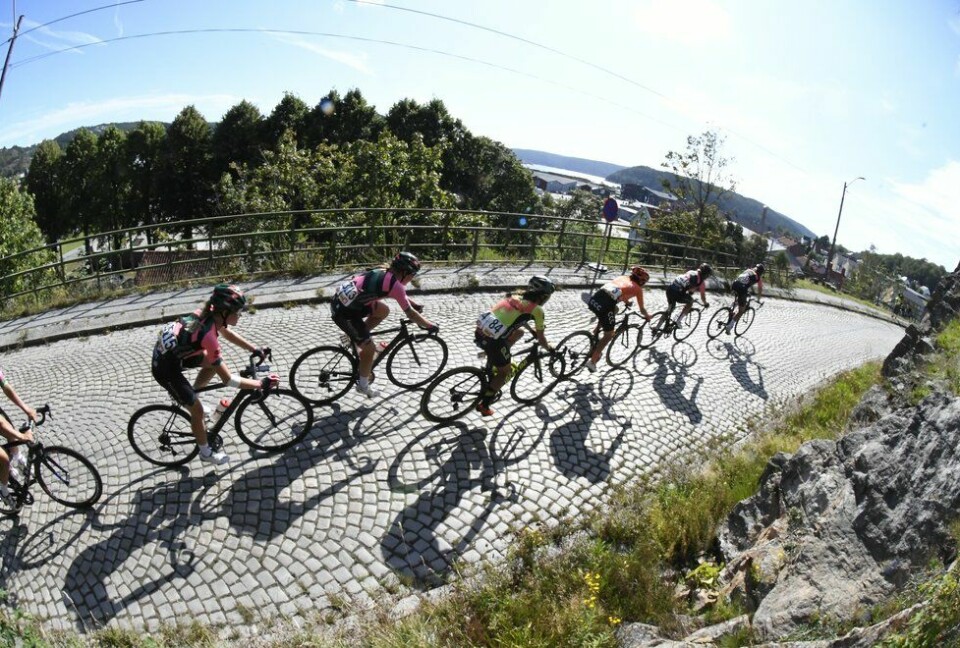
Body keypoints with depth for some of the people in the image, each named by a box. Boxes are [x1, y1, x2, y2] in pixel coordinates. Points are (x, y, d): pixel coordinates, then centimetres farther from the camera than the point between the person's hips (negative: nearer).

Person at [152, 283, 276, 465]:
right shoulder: (208, 335, -33)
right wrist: (261, 384, -22)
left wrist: (256, 349, 6)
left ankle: (188, 394, 27)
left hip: (171, 350, 8)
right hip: (166, 368, -8)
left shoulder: (208, 313, -11)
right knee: (197, 409, 4)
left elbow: (228, 334, 11)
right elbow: (228, 380, -28)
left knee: (214, 361, 12)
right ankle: (206, 453, 25)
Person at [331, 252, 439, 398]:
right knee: (369, 348, 4)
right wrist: (430, 326, 0)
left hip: (343, 300, 8)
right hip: (343, 312, -8)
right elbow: (410, 313, -10)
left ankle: (353, 336, 22)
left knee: (383, 310, 16)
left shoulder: (384, 273, 11)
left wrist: (415, 305, 31)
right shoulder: (395, 284, -14)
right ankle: (363, 385, 23)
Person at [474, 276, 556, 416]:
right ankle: (484, 405, 19)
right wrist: (549, 348, 31)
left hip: (480, 331, 7)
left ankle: (494, 365, 28)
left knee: (519, 331, 28)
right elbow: (540, 338, 11)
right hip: (492, 340, -7)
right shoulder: (537, 309, 2)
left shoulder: (516, 296, 20)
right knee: (505, 372, 18)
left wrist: (533, 331, 51)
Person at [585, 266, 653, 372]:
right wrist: (648, 316, 49)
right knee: (609, 334, 13)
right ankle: (592, 361, 10)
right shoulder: (638, 289, 18)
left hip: (594, 298, 6)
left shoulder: (623, 277, 31)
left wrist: (626, 302, 68)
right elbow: (642, 310, 29)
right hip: (605, 304, -6)